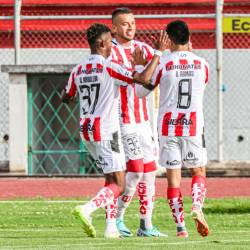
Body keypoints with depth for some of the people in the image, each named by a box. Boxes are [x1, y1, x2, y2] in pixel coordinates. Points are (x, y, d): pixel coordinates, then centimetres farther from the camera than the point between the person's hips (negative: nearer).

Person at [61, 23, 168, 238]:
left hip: (86, 131, 7)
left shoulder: (78, 71, 6)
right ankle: (86, 210, -25)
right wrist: (158, 52, -10)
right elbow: (143, 78, -21)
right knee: (118, 185, -5)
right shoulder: (109, 68, -13)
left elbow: (65, 97, 20)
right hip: (106, 132, -7)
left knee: (111, 179, 18)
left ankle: (111, 227, 11)